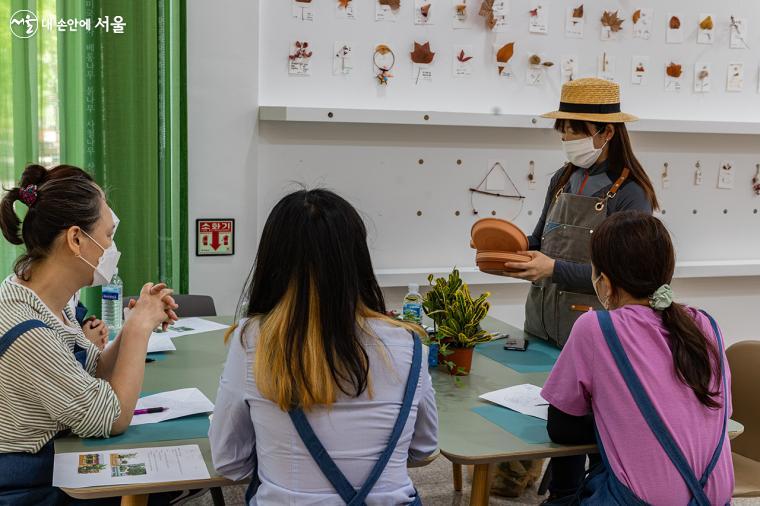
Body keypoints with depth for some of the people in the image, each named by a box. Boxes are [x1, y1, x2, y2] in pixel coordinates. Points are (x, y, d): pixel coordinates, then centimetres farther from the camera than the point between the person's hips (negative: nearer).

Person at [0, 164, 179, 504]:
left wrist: (138, 324, -6)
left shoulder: (51, 302, -2)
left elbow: (94, 374, 9)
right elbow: (113, 420, -20)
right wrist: (140, 327, -14)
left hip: (55, 472, 8)